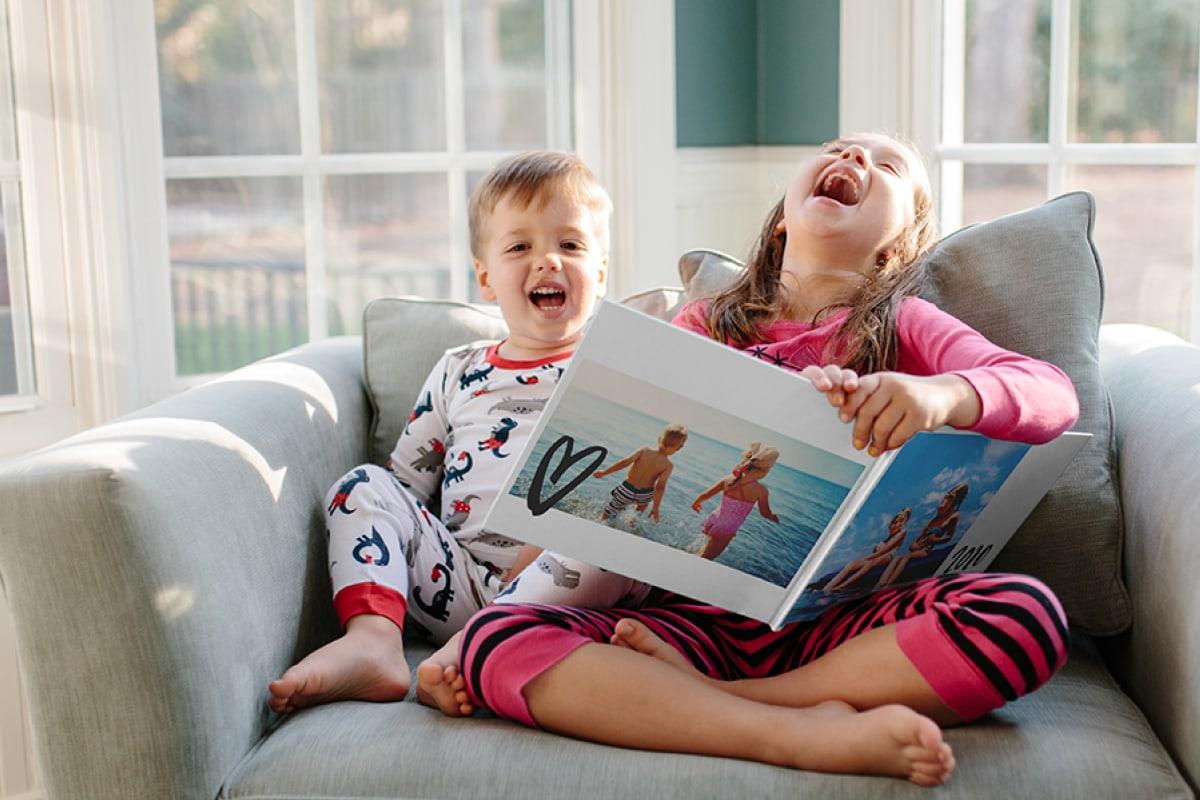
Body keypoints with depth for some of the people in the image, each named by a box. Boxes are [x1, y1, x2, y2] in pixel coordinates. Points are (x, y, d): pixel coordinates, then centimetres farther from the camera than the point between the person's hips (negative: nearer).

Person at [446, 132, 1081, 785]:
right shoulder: (704, 327, 18)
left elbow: (1054, 396, 0)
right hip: (699, 613, 1)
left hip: (838, 619, 0)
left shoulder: (904, 325, 15)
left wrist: (944, 393, -23)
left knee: (1027, 614, -29)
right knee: (495, 638, -23)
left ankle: (697, 698, -21)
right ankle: (804, 734, -29)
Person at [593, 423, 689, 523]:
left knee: (608, 513, 16)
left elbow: (625, 462, -19)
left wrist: (604, 472, -14)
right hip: (645, 494, 1)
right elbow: (660, 486, -20)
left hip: (626, 490, -1)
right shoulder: (668, 466, -15)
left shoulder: (644, 451, -13)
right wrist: (655, 508, -15)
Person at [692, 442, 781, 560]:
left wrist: (695, 504, 21)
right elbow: (766, 514, -2)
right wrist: (776, 518, 21)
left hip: (712, 522, 5)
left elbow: (704, 495, -1)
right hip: (725, 531, -5)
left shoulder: (729, 479, -6)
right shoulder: (761, 491, -17)